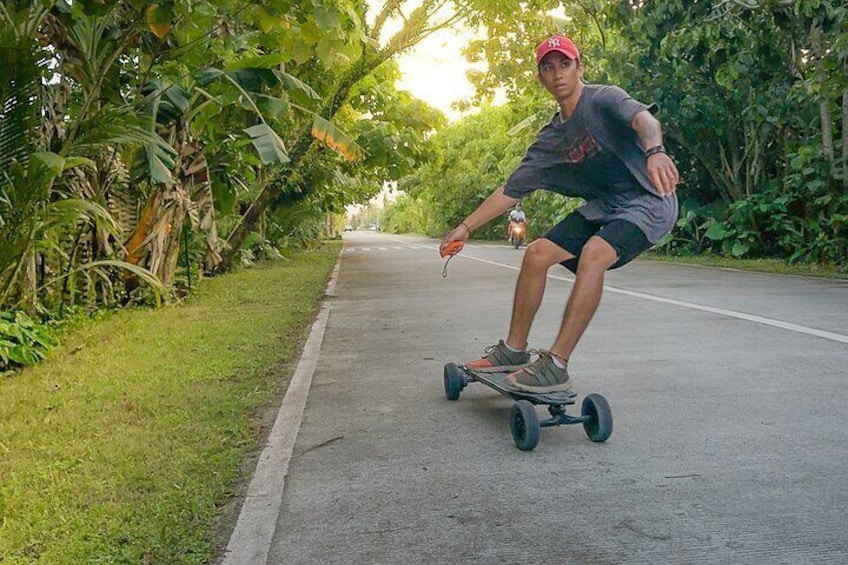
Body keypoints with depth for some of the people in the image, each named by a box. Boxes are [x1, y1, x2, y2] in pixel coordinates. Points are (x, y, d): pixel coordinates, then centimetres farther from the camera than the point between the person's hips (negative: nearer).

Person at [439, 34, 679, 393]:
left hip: (648, 202, -7)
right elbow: (510, 190, 12)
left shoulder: (602, 99, -12)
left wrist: (654, 151, -56)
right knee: (537, 253, -2)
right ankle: (514, 350, 11)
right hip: (603, 206, 7)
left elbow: (642, 118, -34)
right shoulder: (549, 139, 8)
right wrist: (467, 226, 9)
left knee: (593, 253, -32)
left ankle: (556, 366, -29)